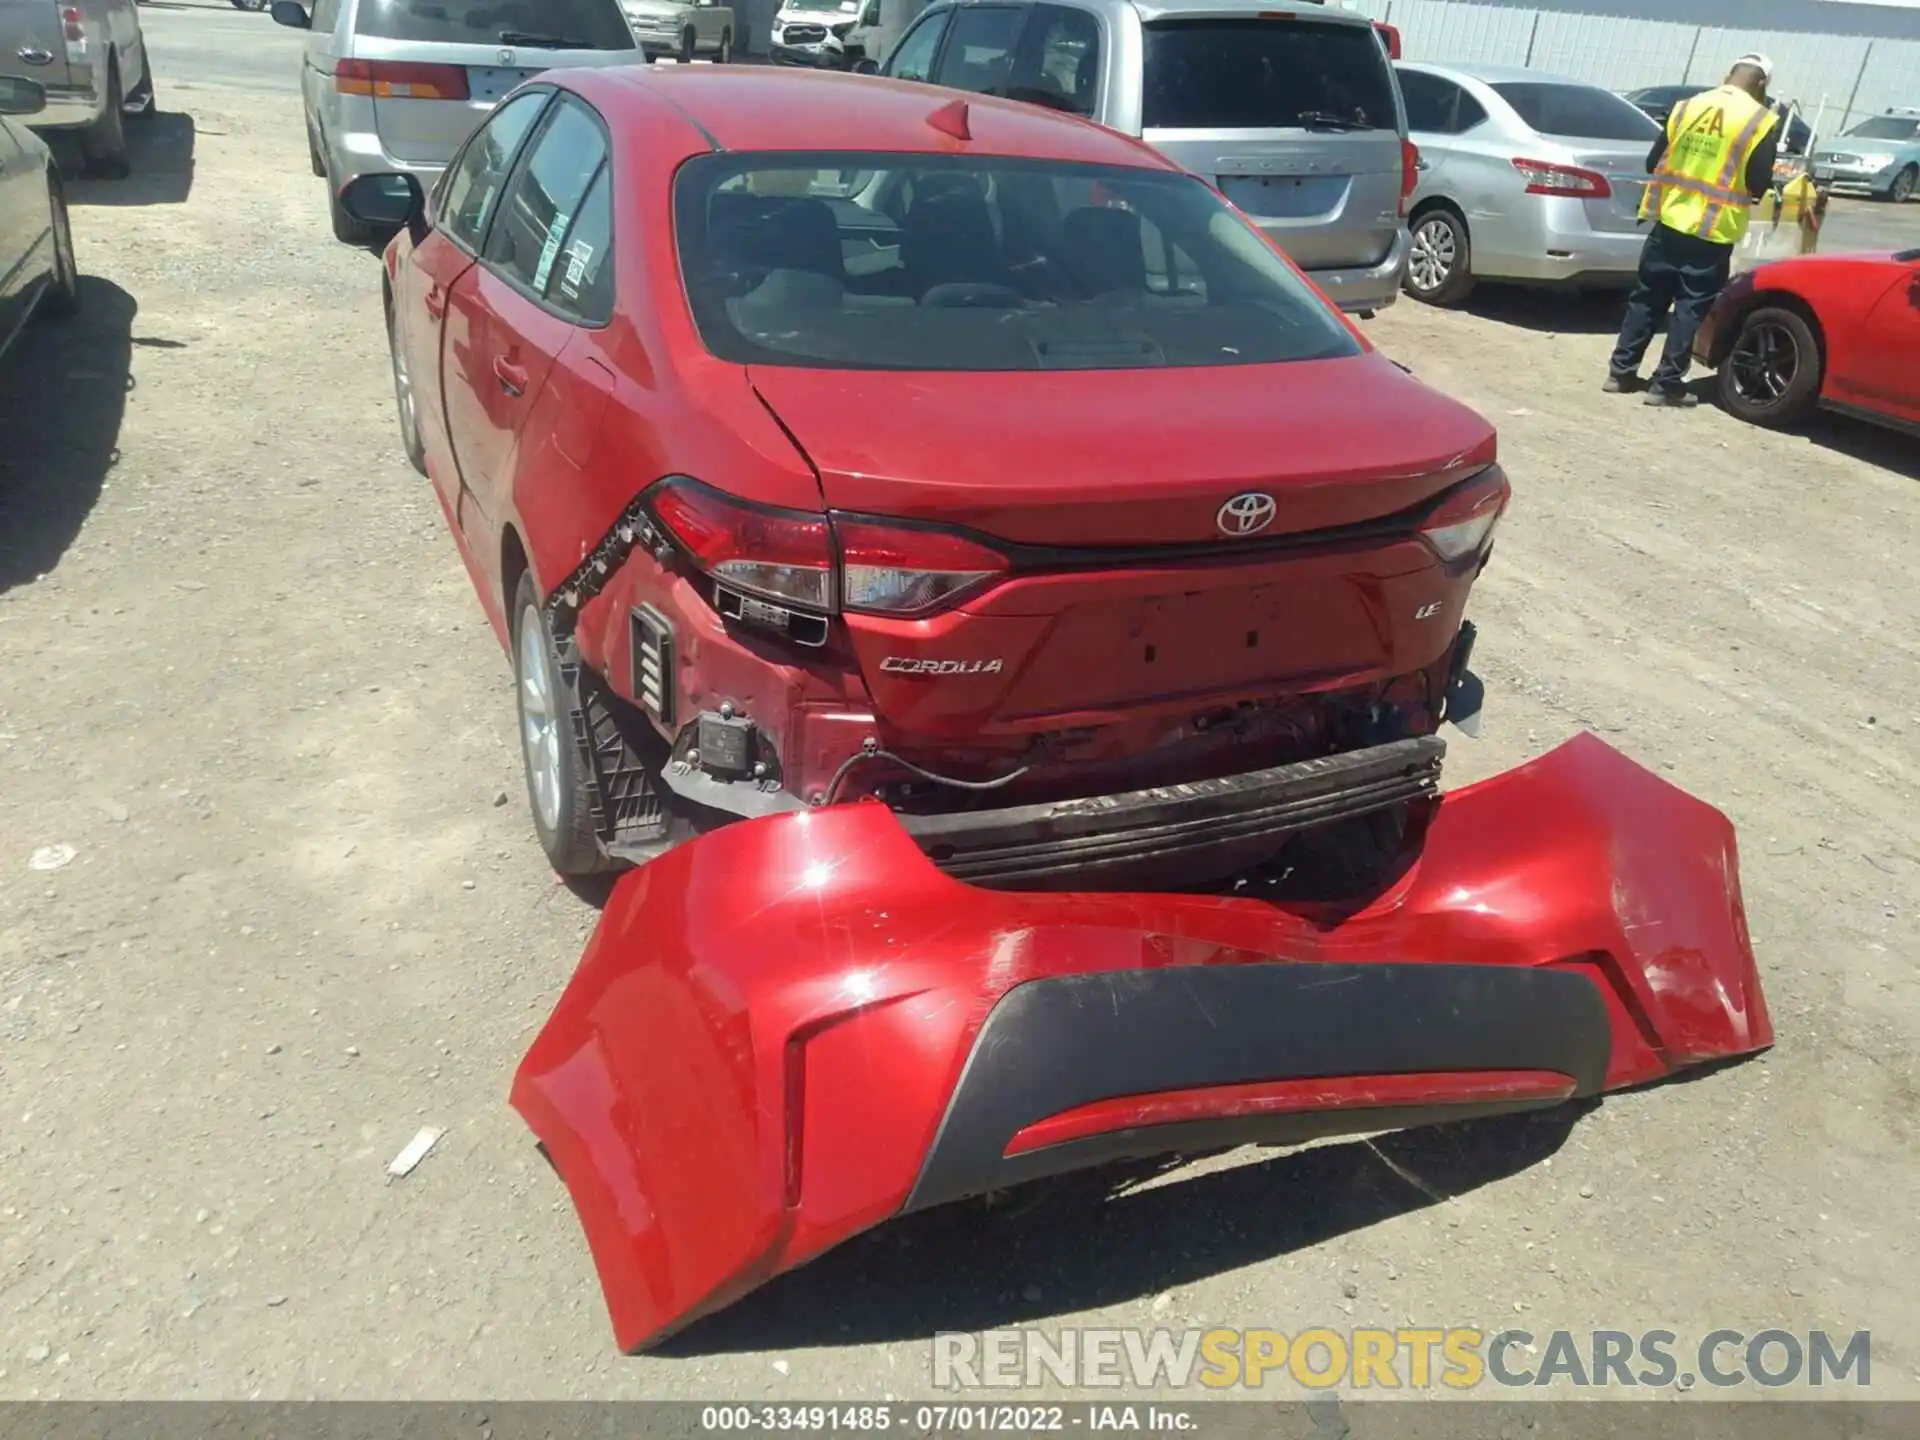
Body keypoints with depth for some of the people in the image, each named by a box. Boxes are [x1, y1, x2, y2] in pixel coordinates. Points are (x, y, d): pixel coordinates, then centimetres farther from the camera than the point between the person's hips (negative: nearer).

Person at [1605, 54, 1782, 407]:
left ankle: (1621, 371, 15)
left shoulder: (1688, 106, 6)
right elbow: (1760, 183, -8)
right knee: (1691, 306, 3)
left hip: (1670, 220, 4)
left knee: (1648, 298, 13)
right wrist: (1736, 186, 13)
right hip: (1713, 231, -4)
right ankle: (1666, 384, 3)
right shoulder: (1762, 121, -5)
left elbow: (1653, 162, 10)